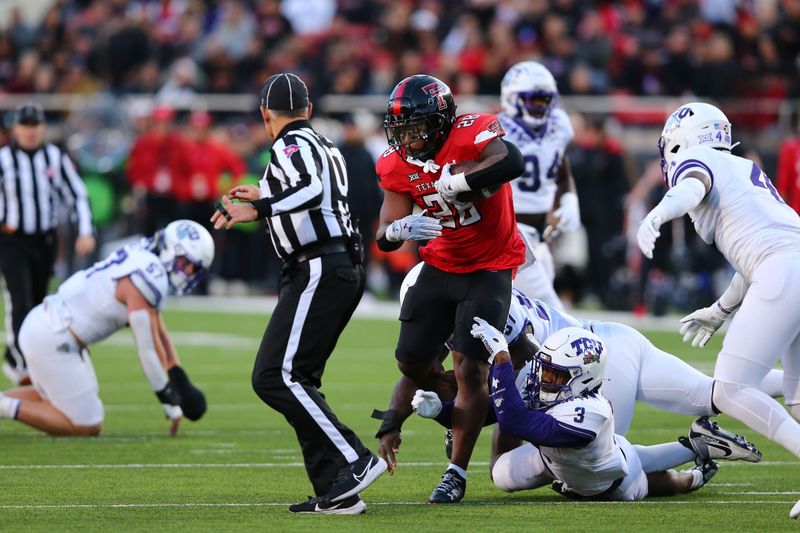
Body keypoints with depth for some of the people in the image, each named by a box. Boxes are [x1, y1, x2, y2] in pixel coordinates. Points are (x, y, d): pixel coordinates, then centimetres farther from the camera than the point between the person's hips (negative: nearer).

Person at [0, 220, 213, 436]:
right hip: (52, 340, -10)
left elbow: (160, 335, 18)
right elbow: (149, 349, -16)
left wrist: (181, 382, 16)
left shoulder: (144, 263, 12)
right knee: (87, 426, -3)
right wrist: (169, 401, -7)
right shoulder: (146, 278, -19)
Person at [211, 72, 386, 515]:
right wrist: (268, 198, 39)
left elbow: (311, 191, -25)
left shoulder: (291, 145, -7)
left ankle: (354, 460, -19)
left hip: (319, 271, -10)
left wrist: (258, 210, -31)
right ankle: (335, 493, 6)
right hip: (343, 269, 10)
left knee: (275, 378, -14)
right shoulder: (324, 147, 22)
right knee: (295, 380, 12)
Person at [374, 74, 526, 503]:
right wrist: (399, 230, -30)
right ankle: (457, 406, 38)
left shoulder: (469, 135, -24)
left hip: (488, 270, -6)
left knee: (471, 369, -11)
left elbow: (512, 163, -45)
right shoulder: (398, 166, -6)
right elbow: (384, 238, -6)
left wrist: (452, 183, -38)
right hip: (440, 268, 6)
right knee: (412, 361, 9)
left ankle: (456, 474, -4)